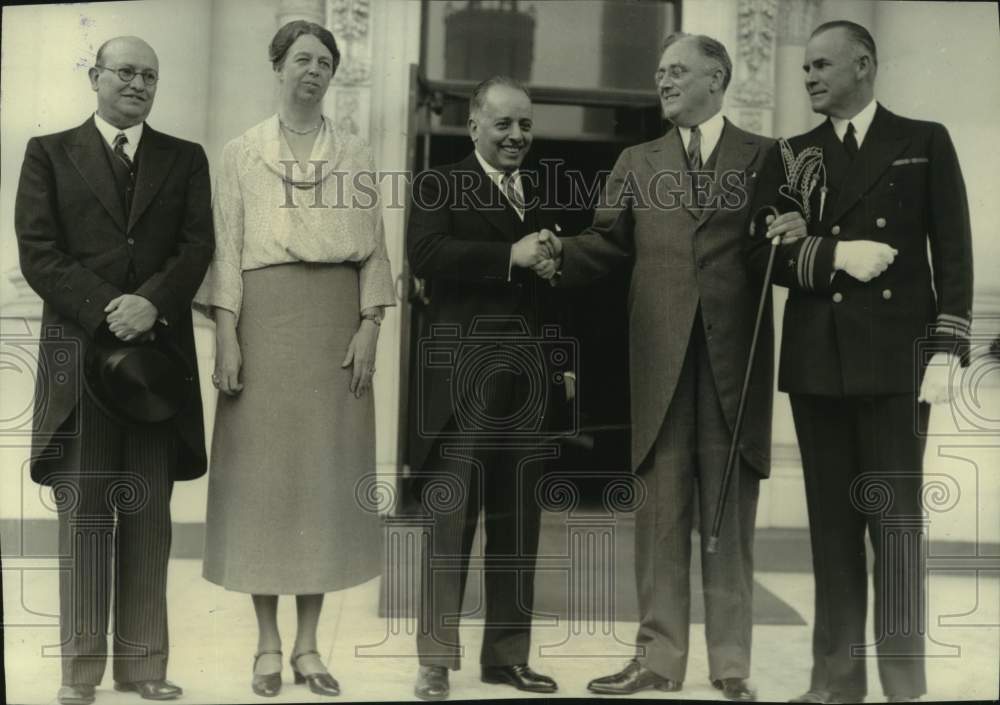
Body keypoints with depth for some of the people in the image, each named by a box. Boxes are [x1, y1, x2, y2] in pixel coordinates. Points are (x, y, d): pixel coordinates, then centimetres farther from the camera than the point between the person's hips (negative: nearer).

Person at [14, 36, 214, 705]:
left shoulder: (186, 159, 15)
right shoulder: (49, 153, 10)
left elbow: (198, 245, 3)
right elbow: (37, 250, 0)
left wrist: (151, 302, -14)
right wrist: (106, 311, -12)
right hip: (79, 348, -1)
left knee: (150, 513, 4)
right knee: (85, 509, 1)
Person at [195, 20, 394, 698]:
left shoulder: (356, 154, 12)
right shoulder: (241, 153, 9)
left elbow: (374, 248, 7)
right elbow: (227, 249, 2)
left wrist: (370, 326, -4)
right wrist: (226, 335, -7)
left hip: (336, 319, 1)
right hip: (264, 317, -1)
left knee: (327, 472, 1)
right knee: (263, 471, -1)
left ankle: (309, 645, 10)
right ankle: (268, 645, 9)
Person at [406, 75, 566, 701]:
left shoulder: (544, 194, 19)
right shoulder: (440, 186, 3)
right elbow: (425, 255, -15)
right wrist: (510, 257, -20)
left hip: (530, 378, 5)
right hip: (464, 376, -5)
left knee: (519, 520, 9)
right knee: (451, 517, -1)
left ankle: (508, 652, 19)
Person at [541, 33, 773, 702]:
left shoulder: (767, 157, 8)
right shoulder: (636, 163, 16)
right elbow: (607, 242, 7)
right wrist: (558, 252, -11)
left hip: (736, 355, -2)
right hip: (661, 356, 2)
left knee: (730, 513, 5)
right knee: (660, 510, 5)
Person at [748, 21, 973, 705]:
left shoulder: (924, 142, 7)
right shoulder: (789, 155, 14)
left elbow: (953, 252, 1)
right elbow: (764, 251, 6)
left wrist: (946, 351, -7)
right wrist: (834, 255, -11)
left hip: (896, 357, -2)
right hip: (817, 359, 3)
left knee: (896, 521, -1)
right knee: (832, 521, 6)